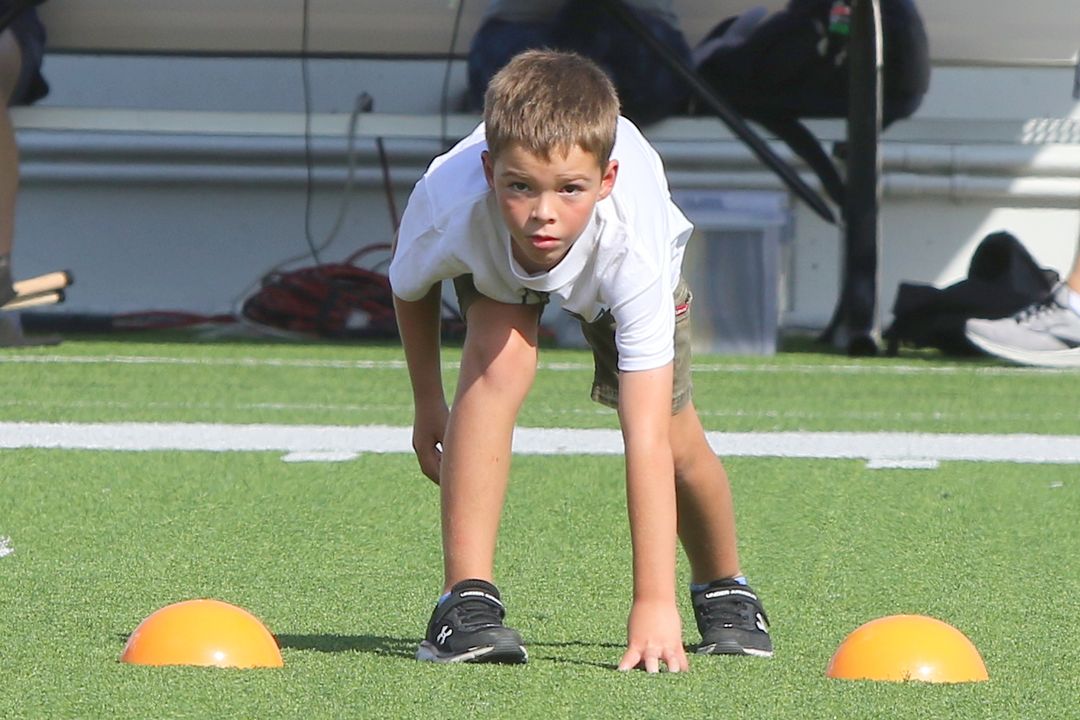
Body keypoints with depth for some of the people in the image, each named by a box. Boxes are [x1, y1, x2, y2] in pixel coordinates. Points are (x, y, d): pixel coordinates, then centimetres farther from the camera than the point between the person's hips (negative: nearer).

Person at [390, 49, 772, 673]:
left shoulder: (632, 242, -47)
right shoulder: (449, 206, -43)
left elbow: (648, 439, -49)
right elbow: (410, 288, -14)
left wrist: (655, 603, -53)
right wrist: (428, 404, -2)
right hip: (494, 257, 0)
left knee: (676, 438, -4)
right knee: (501, 358, -30)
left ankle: (724, 591, 30)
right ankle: (466, 599, -26)